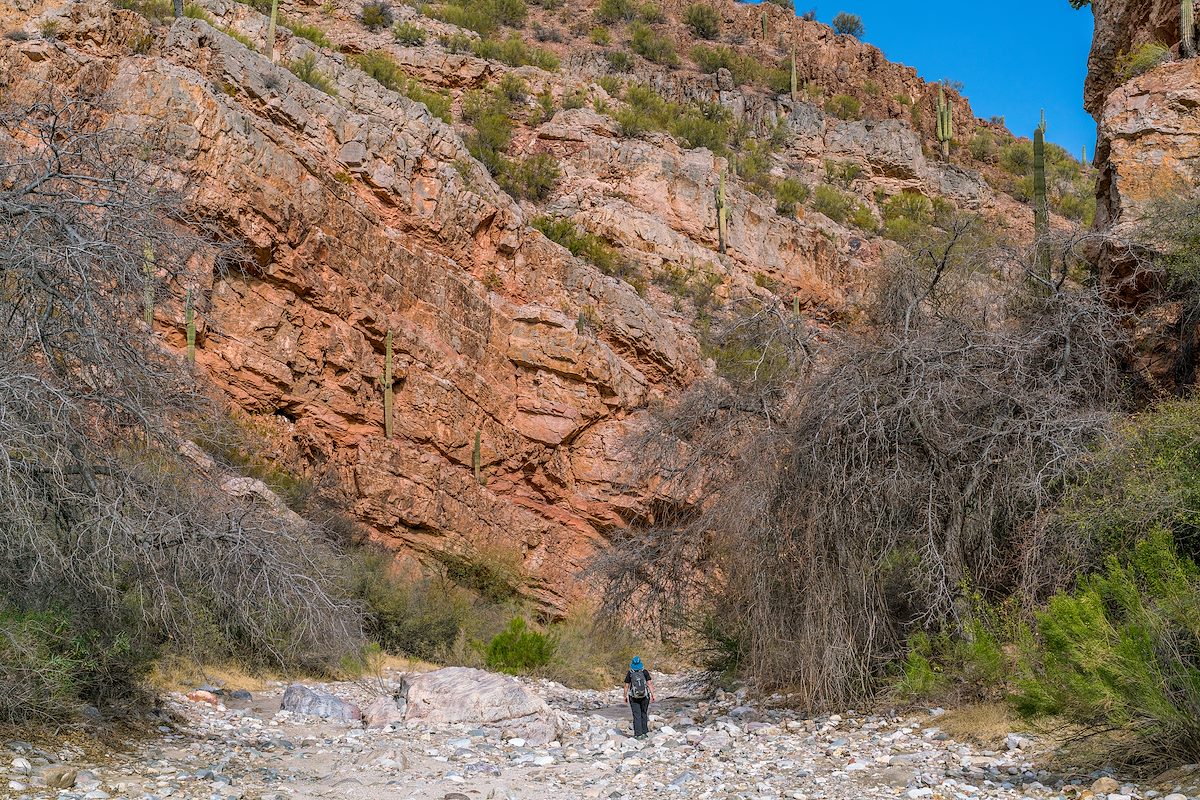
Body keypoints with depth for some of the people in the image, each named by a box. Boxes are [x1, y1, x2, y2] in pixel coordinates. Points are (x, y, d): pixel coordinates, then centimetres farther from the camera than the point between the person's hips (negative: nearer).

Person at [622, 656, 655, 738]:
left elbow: (626, 686, -3)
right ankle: (644, 732, 19)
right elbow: (649, 684, -9)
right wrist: (653, 695, -5)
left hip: (634, 697, -1)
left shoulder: (629, 673, -7)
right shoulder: (645, 672, -6)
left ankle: (638, 734, -3)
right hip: (644, 697, 1)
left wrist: (625, 696, 8)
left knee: (637, 716, 2)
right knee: (644, 714, 16)